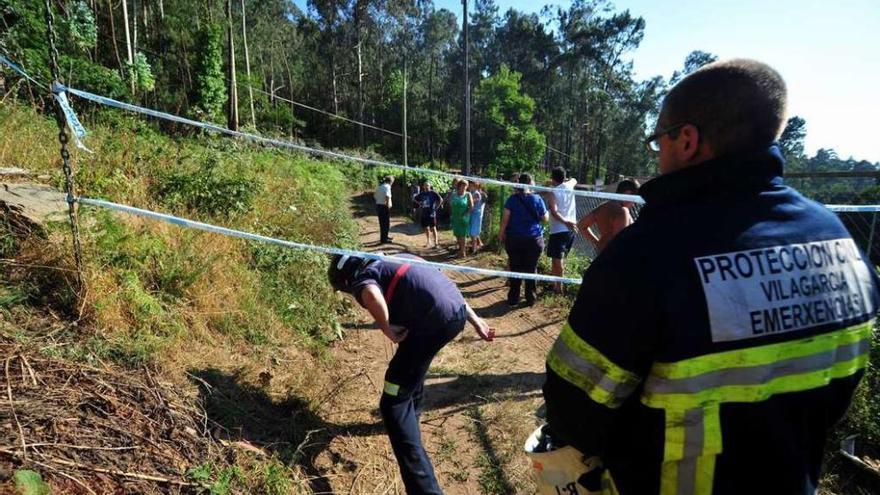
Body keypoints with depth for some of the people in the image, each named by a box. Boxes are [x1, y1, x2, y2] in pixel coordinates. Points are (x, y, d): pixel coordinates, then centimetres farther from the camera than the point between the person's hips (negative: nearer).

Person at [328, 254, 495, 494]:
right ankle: (412, 414, 57)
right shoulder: (395, 260, 27)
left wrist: (388, 331, -4)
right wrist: (475, 321, 26)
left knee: (393, 402, 1)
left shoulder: (361, 279, 6)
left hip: (437, 321, -8)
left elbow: (373, 296, -22)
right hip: (458, 311, 9)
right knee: (412, 360, 34)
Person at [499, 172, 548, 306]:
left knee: (515, 268, 8)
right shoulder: (537, 199, -3)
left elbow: (505, 219, -6)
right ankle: (530, 298, 14)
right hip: (534, 239, 0)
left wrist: (501, 234, 5)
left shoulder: (512, 199, -3)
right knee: (531, 269, 8)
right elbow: (545, 218, 4)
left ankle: (513, 298, 13)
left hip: (514, 239, 1)